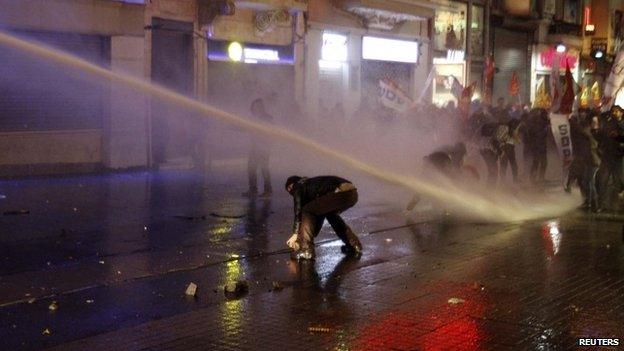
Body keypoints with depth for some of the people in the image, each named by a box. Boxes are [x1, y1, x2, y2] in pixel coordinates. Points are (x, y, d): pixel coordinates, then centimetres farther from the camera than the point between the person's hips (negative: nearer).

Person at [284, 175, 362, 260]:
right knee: (330, 213, 33)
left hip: (340, 192, -8)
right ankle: (354, 245, 32)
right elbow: (319, 212, 38)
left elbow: (298, 211, 12)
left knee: (307, 211, 7)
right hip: (352, 193, 8)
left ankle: (306, 251, 5)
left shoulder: (299, 186, 17)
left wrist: (295, 234, 16)